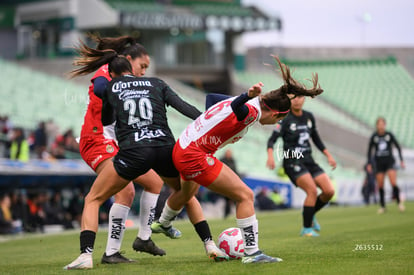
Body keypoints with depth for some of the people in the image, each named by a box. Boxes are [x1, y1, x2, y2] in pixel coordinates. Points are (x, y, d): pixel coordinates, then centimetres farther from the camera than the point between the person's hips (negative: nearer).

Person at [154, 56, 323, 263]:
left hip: (183, 148, 11)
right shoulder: (252, 111, -21)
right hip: (195, 156, -11)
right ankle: (252, 253, -11)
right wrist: (248, 96, -68)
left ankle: (162, 223, 68)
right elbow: (237, 107, -47)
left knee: (186, 193, 39)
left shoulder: (246, 105, 6)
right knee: (245, 196, -12)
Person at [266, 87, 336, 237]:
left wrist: (328, 155, 17)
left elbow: (316, 138, 22)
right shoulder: (285, 119, -10)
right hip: (292, 162, -6)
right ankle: (307, 228, -10)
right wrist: (270, 156, -33)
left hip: (308, 161, 6)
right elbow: (272, 139, -15)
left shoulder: (309, 117, 9)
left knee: (329, 191, -6)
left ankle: (310, 214, 20)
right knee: (312, 190, -23)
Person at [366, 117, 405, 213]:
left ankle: (399, 202, 1)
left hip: (389, 161, -1)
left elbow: (398, 147, 6)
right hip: (379, 163, 1)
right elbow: (370, 150, 10)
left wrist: (401, 160, 2)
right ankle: (382, 206, 10)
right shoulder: (374, 137, 0)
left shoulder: (389, 135, -2)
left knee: (393, 183, -15)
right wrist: (369, 164, 6)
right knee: (380, 185, 0)